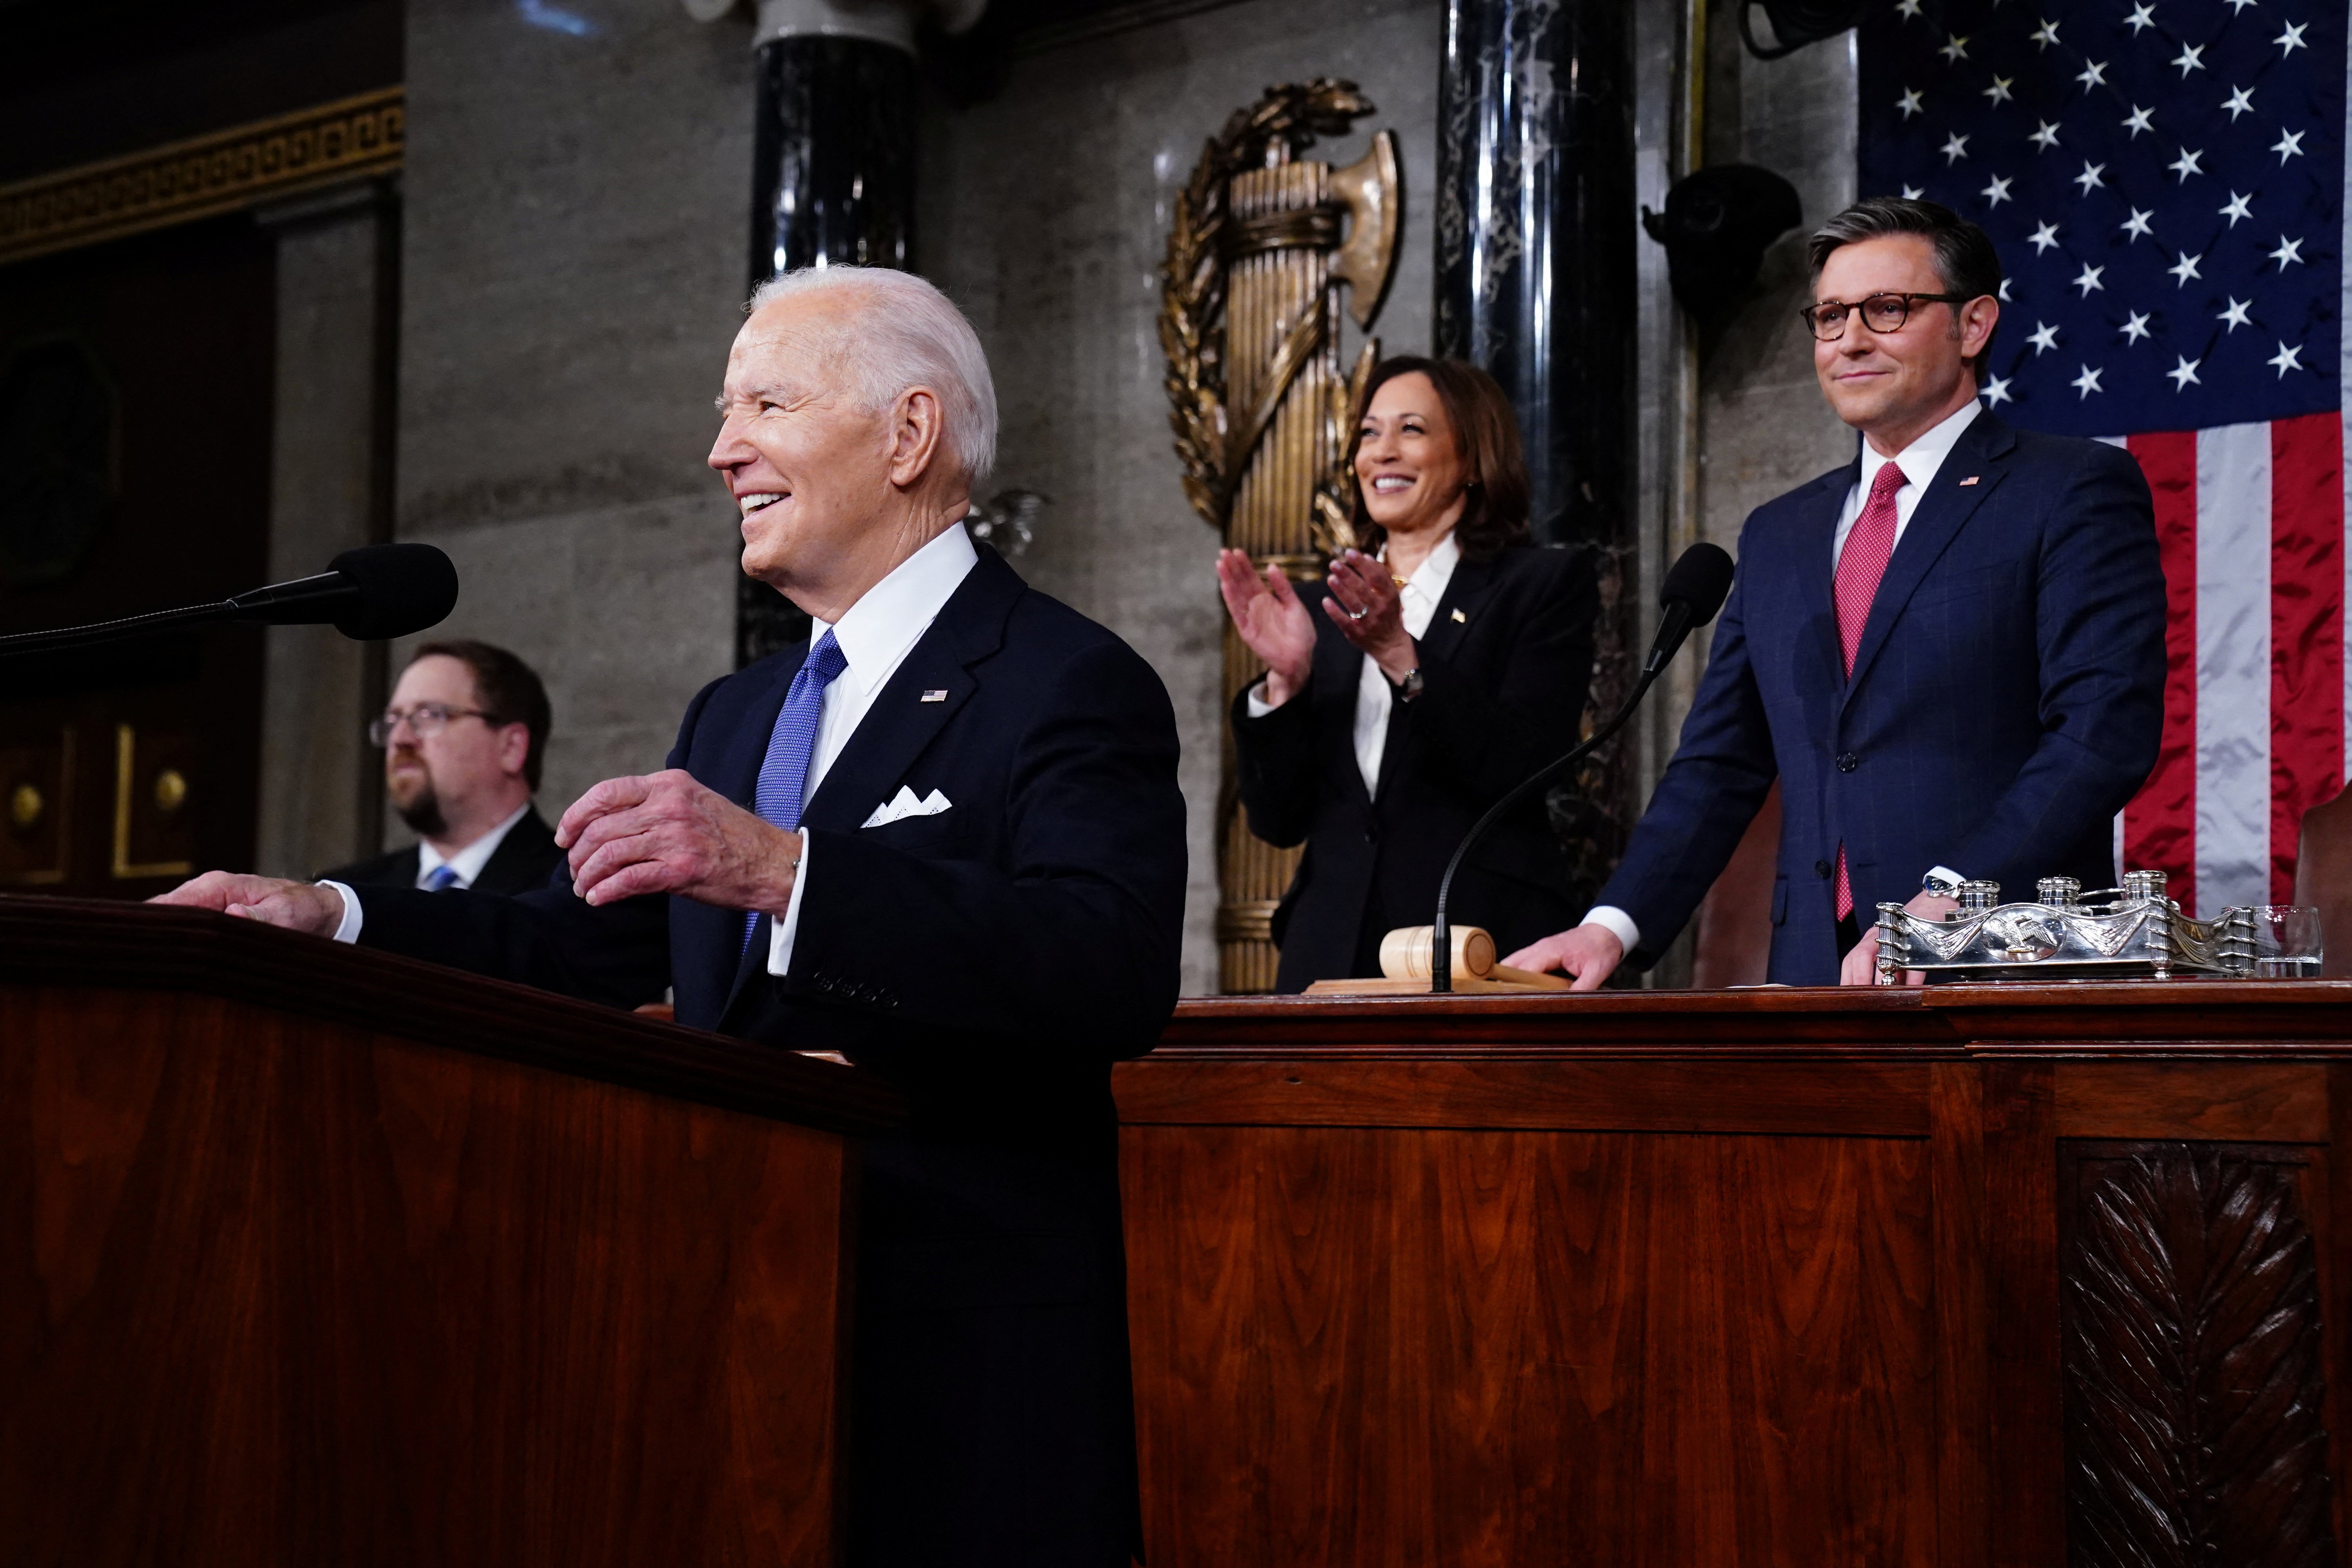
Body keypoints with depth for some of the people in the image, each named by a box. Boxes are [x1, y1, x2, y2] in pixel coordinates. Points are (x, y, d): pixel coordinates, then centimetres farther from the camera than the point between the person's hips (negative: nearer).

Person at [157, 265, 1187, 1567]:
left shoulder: (1072, 687, -9)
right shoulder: (735, 716, 19)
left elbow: (1119, 974, -25)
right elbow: (583, 948, 18)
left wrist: (782, 871, -33)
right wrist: (331, 918, 3)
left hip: (962, 1368, -7)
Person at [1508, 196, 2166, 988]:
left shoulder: (2078, 491, 3)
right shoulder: (1777, 535, 22)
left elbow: (2106, 731, -9)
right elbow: (1720, 765, 20)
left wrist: (1948, 899, -19)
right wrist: (1615, 924, 5)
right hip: (1814, 981, 4)